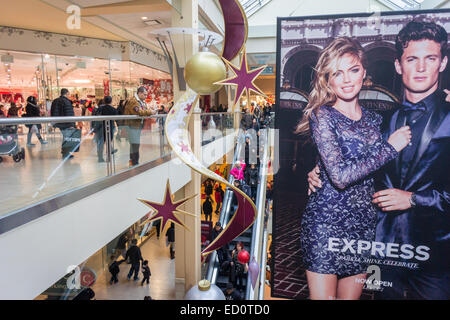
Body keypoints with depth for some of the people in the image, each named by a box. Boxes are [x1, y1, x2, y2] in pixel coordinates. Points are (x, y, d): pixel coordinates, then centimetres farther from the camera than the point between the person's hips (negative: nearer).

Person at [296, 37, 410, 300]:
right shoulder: (323, 116, -10)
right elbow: (340, 177, -21)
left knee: (350, 296, 16)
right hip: (326, 222, -5)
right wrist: (390, 147, -12)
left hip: (365, 225, 5)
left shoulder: (374, 119, 7)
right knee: (323, 296, 5)